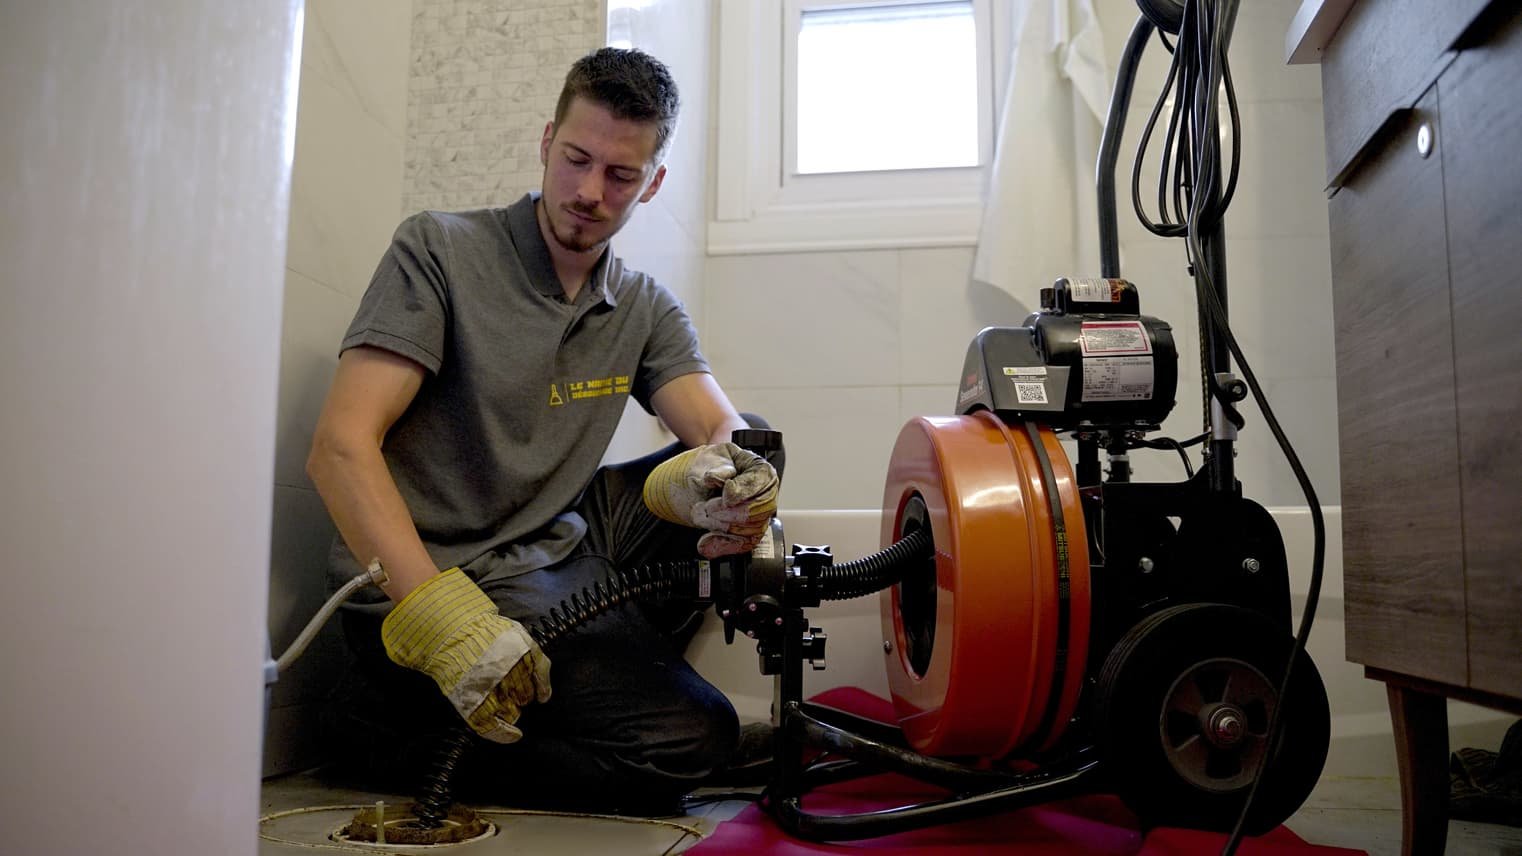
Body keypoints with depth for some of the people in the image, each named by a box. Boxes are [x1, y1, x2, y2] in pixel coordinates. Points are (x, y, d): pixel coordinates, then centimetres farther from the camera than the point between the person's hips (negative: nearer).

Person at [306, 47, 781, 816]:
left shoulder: (646, 311, 8)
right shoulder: (440, 251, -8)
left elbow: (730, 432, -5)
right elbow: (341, 446, -16)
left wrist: (731, 474, -33)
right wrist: (441, 618, -29)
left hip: (560, 558, 6)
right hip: (425, 580, -6)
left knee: (747, 470, -3)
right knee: (692, 737, -18)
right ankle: (410, 715, -2)